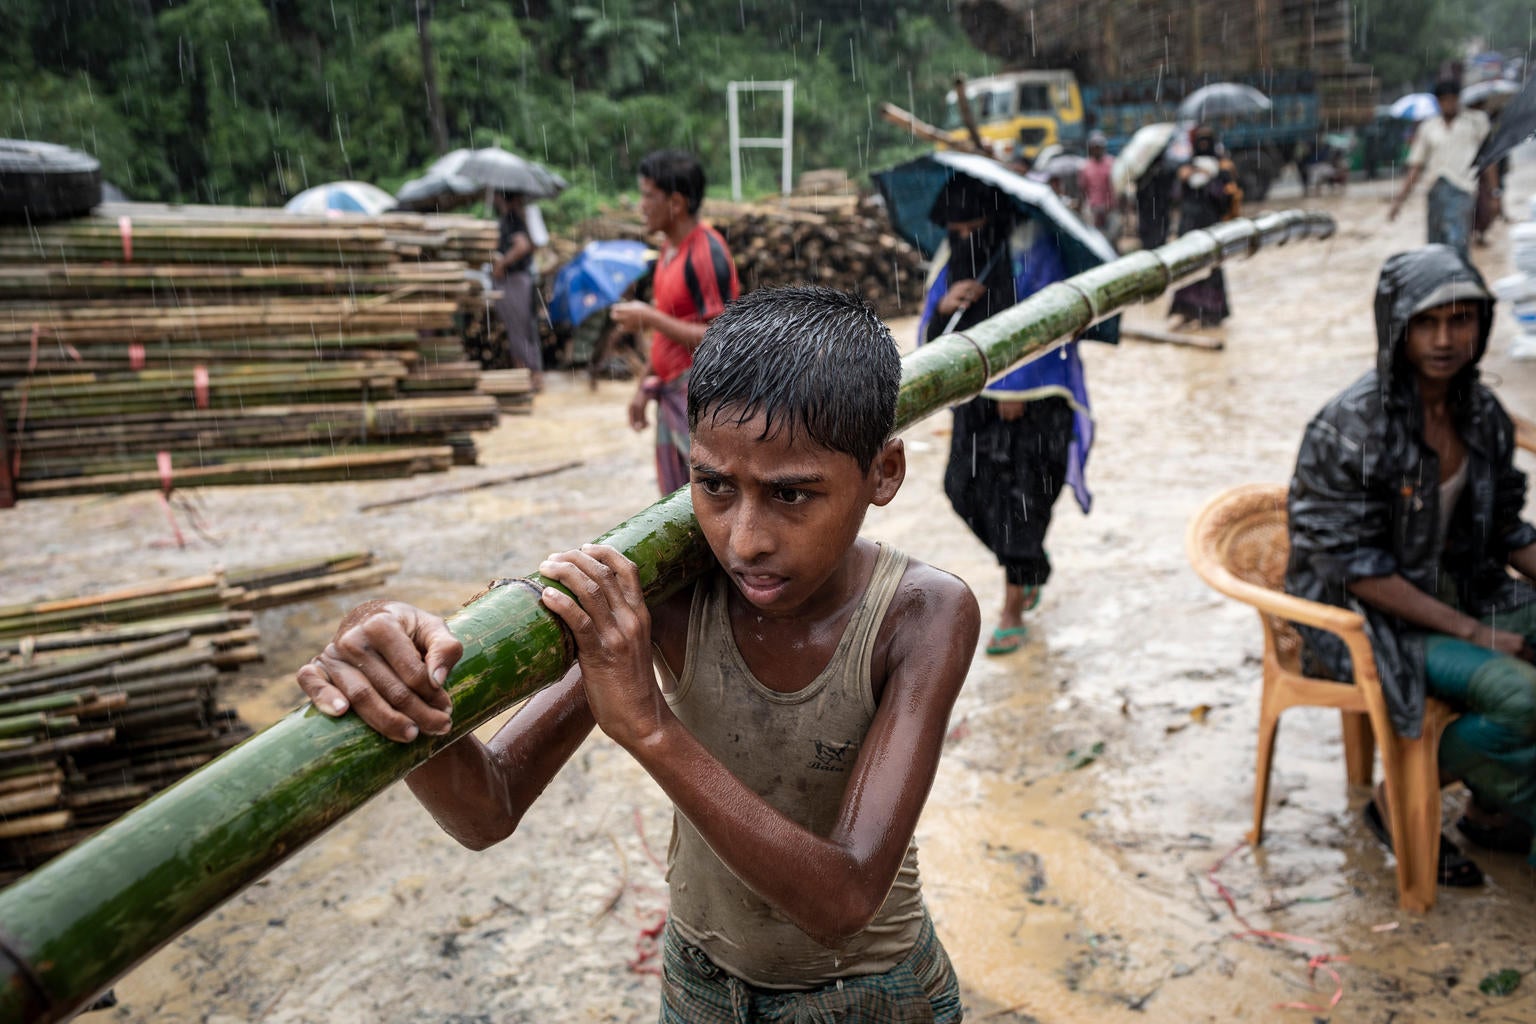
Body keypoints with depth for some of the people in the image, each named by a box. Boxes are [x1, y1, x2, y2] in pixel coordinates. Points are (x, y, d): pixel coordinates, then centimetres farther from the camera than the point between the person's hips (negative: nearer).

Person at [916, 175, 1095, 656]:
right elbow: (928, 340, 3)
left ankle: (1012, 613, 6)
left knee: (1020, 499, -6)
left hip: (1035, 399, -5)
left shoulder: (1031, 249, -10)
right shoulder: (949, 262, 5)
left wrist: (1017, 387, -15)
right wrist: (943, 307, -19)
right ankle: (1032, 570, 30)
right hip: (978, 399, 6)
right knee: (966, 489, 3)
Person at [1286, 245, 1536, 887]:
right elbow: (1357, 568, -21)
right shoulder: (1353, 425, -20)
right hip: (1365, 619, -7)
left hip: (1456, 593, 7)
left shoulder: (1482, 414, 2)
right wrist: (1471, 631, -19)